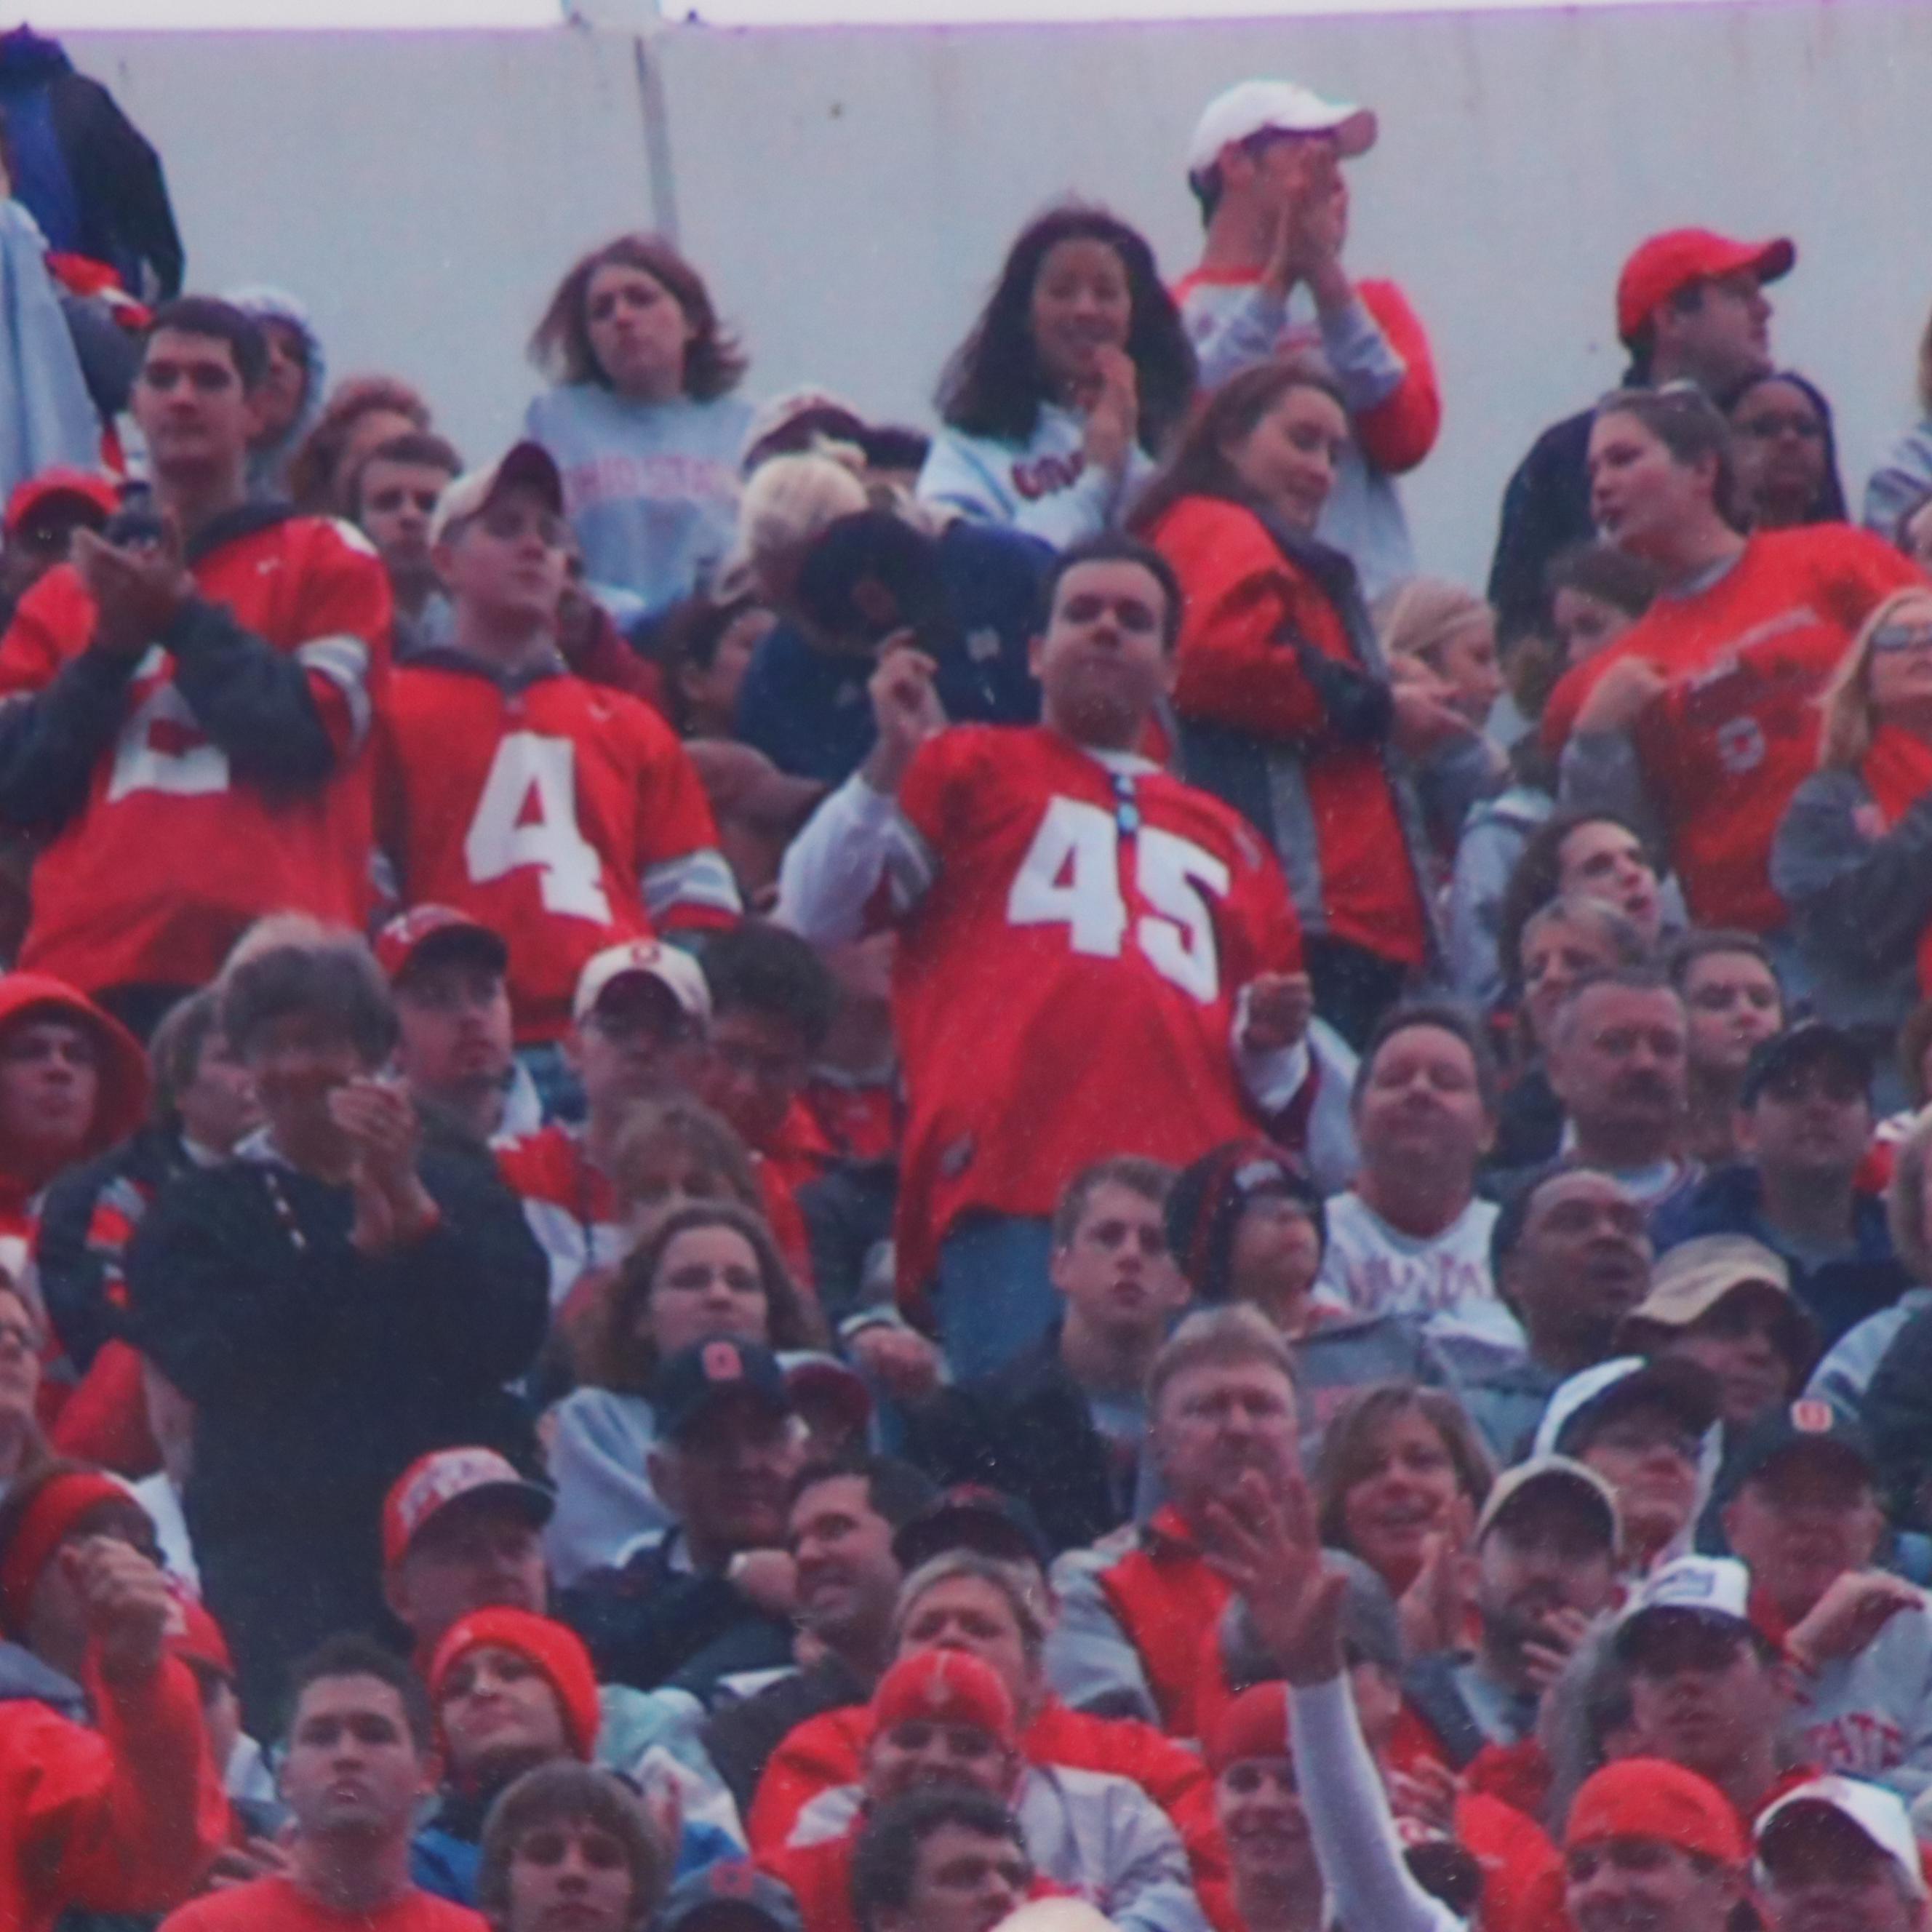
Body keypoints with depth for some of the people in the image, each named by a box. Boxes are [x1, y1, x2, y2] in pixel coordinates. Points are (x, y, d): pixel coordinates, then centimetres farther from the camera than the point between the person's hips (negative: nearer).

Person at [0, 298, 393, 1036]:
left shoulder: (328, 564, 13)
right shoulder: (65, 595, 21)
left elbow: (313, 739, -2)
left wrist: (184, 618, -3)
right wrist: (111, 650, -1)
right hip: (92, 973, 2)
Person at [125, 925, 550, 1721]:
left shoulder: (464, 1192, 16)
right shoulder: (199, 1213, 11)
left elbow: (512, 1341, 0)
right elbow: (210, 1364, -7)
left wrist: (416, 1213, -10)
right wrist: (355, 1252, -12)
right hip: (282, 1543, -1)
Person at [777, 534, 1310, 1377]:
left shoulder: (1221, 839, 28)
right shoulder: (971, 770, 19)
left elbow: (1269, 1083, 32)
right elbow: (812, 917, 6)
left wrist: (1270, 1042, 9)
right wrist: (891, 763, -5)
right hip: (1014, 1188, -4)